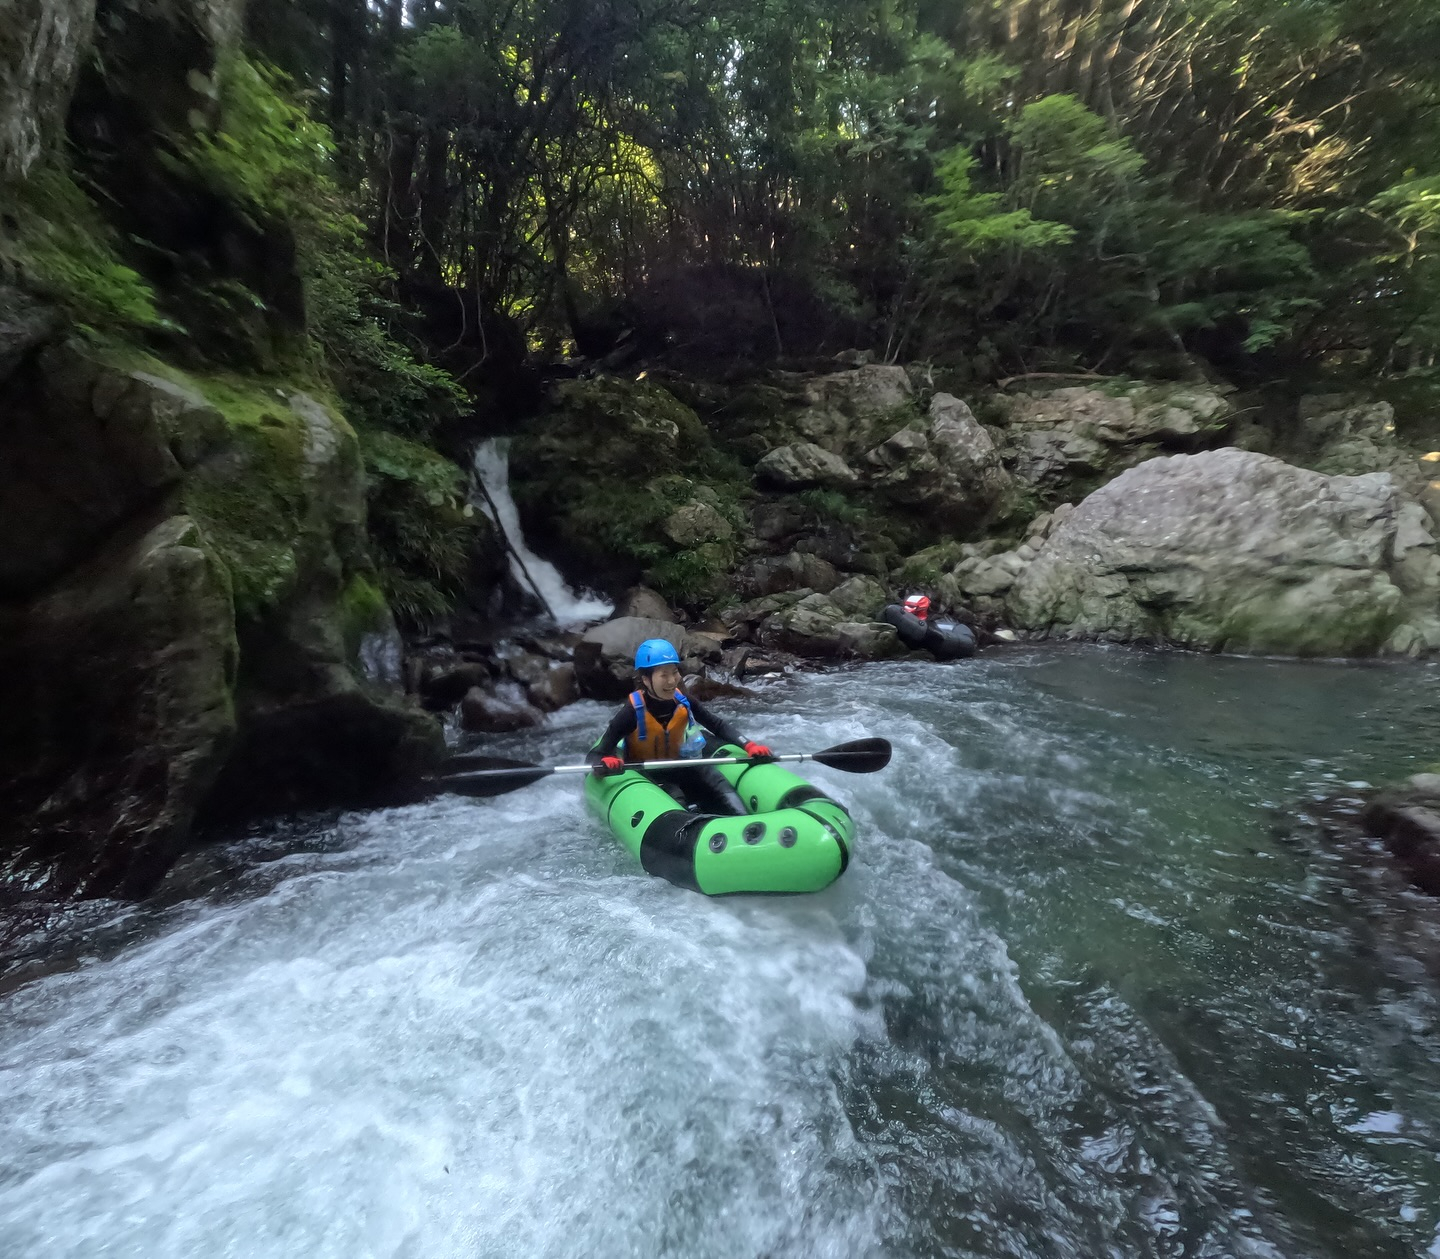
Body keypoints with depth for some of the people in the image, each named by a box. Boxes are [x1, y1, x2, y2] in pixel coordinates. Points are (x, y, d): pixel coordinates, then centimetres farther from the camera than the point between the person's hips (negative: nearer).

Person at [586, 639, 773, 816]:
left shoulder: (684, 703, -9)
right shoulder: (633, 712, -21)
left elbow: (719, 725, 3)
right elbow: (594, 755, -21)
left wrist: (749, 746, -12)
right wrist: (604, 763, -44)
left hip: (679, 769, 4)